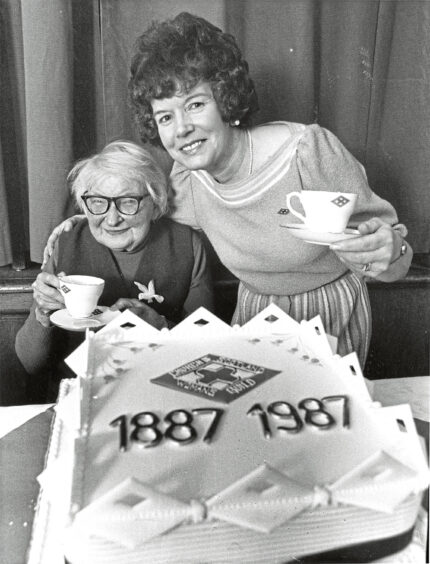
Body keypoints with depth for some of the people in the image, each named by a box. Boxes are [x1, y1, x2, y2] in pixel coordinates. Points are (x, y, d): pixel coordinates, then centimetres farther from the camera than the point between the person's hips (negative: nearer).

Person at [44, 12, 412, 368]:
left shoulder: (309, 151, -28)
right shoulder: (186, 181, -13)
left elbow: (379, 230, -18)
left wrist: (389, 250, -41)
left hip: (333, 313, -3)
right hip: (256, 310, 4)